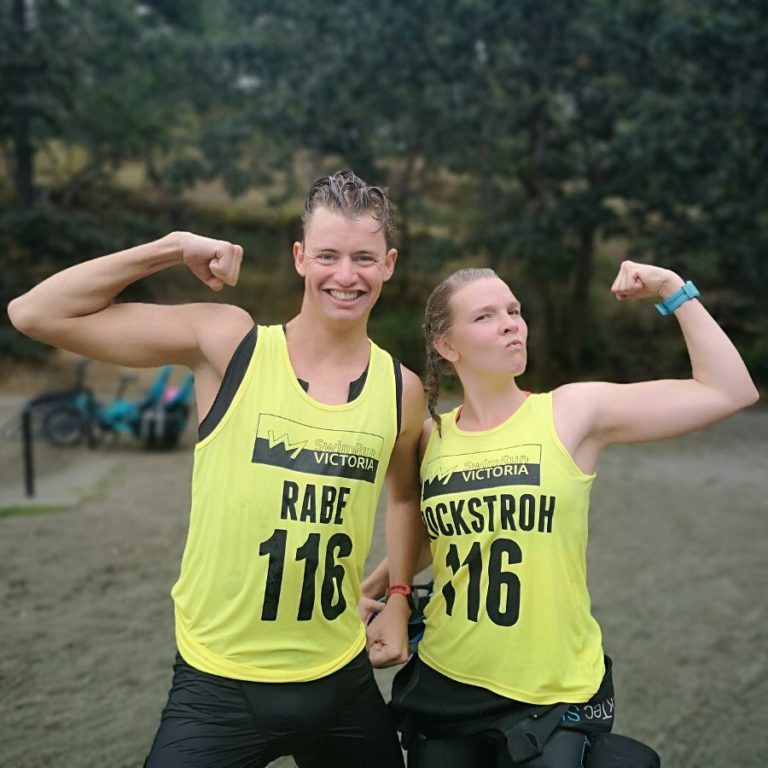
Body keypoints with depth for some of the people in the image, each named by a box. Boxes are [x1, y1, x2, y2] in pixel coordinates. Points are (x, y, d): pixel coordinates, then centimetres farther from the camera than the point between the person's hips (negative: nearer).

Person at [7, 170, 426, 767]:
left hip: (343, 682, 4)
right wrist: (175, 248, -14)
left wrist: (398, 598, 12)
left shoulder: (401, 391, -2)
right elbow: (37, 314, -13)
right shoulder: (229, 343, -10)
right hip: (217, 689, -3)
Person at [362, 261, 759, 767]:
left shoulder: (573, 412, -9)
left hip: (554, 701, -3)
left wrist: (673, 291, -12)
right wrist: (369, 592, 13)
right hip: (444, 688, 3)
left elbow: (731, 391, -13)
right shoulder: (432, 436, 0)